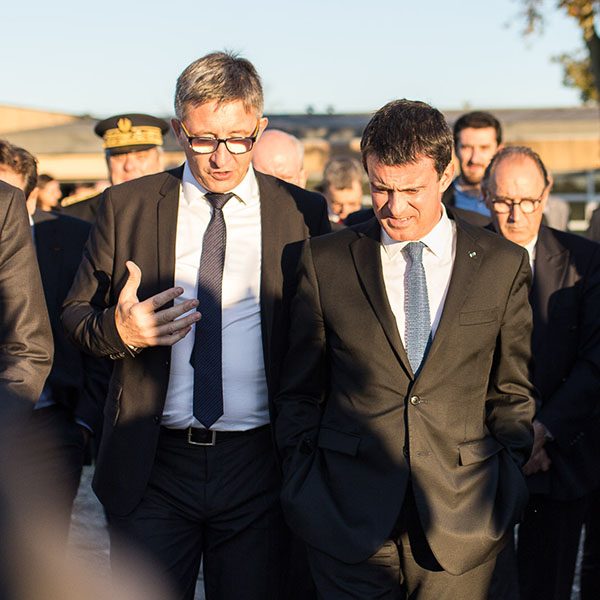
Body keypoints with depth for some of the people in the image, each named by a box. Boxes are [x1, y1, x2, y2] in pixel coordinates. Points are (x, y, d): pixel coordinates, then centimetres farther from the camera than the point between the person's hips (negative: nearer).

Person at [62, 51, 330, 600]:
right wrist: (117, 329, -14)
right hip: (150, 466, 1)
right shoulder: (127, 206, 3)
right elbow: (75, 316, 9)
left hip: (259, 464, 0)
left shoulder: (302, 214, 2)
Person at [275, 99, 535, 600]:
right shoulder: (325, 261, 2)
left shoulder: (504, 265, 4)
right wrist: (301, 493, 3)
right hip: (348, 520, 0)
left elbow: (511, 393, 9)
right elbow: (300, 393, 7)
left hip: (462, 525, 1)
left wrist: (506, 495, 4)